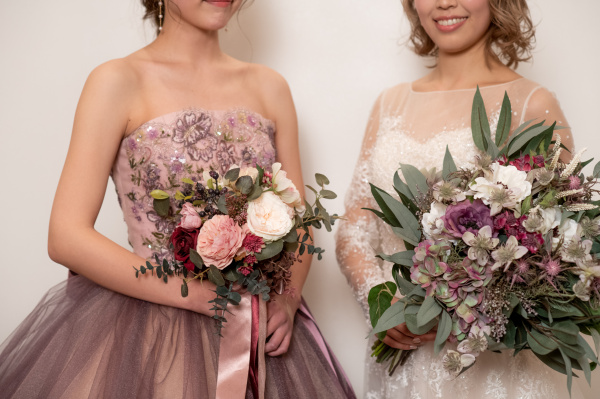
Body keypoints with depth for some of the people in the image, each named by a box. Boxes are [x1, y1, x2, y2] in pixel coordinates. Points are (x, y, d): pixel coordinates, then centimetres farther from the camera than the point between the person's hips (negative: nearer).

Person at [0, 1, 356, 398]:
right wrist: (204, 296, -18)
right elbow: (67, 237, -13)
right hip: (150, 330, -4)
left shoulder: (269, 86, 5)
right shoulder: (118, 80, -7)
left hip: (257, 331, 4)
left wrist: (288, 298, -11)